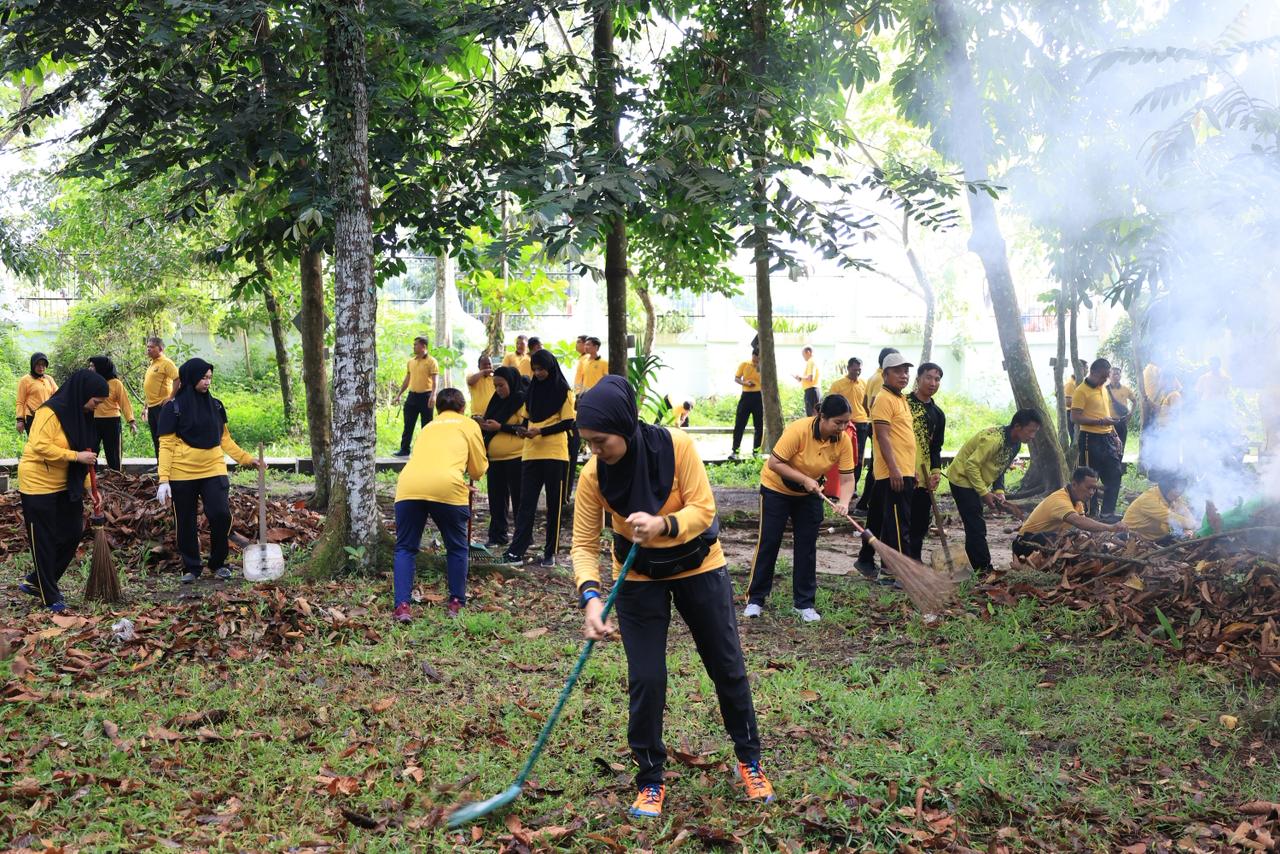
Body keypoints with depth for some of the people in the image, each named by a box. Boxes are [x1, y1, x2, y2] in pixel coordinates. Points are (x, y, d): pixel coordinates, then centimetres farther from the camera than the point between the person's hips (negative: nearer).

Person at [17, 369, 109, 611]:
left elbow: (84, 459, 11)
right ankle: (49, 597, 12)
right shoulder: (50, 412, -19)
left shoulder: (81, 415, 7)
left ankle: (37, 582, 26)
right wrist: (77, 456, -26)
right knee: (44, 542, 1)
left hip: (65, 486, 8)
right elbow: (40, 446, -28)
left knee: (72, 535, 10)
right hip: (38, 485, -8)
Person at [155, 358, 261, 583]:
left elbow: (225, 439, 14)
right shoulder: (173, 408, -4)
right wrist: (163, 480, -11)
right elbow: (166, 445, -5)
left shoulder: (215, 405, 8)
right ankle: (191, 568, 23)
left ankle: (218, 563, 9)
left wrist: (246, 458, 4)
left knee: (221, 515, -11)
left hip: (213, 471, 2)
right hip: (182, 475, -2)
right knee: (186, 523, 7)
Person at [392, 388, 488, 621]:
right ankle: (456, 603, 19)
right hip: (446, 487, -3)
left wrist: (462, 486, 52)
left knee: (405, 548, 15)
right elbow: (479, 470, 21)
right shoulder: (469, 425, 22)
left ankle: (402, 606, 3)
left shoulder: (428, 427, 34)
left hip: (408, 485, 3)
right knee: (457, 548, 16)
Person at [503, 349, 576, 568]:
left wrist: (541, 431, -16)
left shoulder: (563, 391, -3)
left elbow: (568, 423, -8)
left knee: (554, 504, 3)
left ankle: (550, 552, 10)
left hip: (555, 454, -5)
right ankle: (517, 550, -1)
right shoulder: (532, 389, 12)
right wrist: (525, 429, -2)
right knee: (526, 502, 1)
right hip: (531, 453, 5)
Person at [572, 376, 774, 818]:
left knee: (728, 666, 10)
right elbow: (584, 544, -18)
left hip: (699, 566, 0)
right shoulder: (593, 476, -20)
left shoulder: (676, 446, -25)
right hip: (639, 578, 1)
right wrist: (590, 596, -34)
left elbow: (703, 510, -23)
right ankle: (650, 779, 17)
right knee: (645, 680, -4)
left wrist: (663, 524, -42)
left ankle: (749, 759, 33)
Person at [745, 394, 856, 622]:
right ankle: (755, 599, 9)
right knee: (769, 542, -1)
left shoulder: (844, 441, -19)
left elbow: (847, 478, -18)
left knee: (807, 545, 3)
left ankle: (804, 603, 13)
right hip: (777, 488, -4)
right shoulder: (799, 430, -32)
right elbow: (774, 463, -29)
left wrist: (844, 501, -36)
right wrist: (804, 479, -34)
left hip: (810, 493, 4)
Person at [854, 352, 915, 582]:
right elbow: (883, 436, -18)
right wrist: (894, 469, -24)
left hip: (904, 471, 9)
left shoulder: (901, 399, 20)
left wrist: (911, 470, 23)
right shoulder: (884, 399, -11)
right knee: (899, 523, -9)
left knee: (879, 519, 16)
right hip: (893, 473, -9)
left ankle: (866, 560, 26)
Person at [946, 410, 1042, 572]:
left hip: (976, 482, 10)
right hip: (962, 478, -10)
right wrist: (984, 493, -24)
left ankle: (975, 570, 17)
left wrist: (999, 491, -5)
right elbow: (971, 465, -27)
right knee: (976, 528, -11)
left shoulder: (1015, 444, 2)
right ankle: (984, 570, -8)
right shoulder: (994, 439, -28)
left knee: (975, 528, 12)